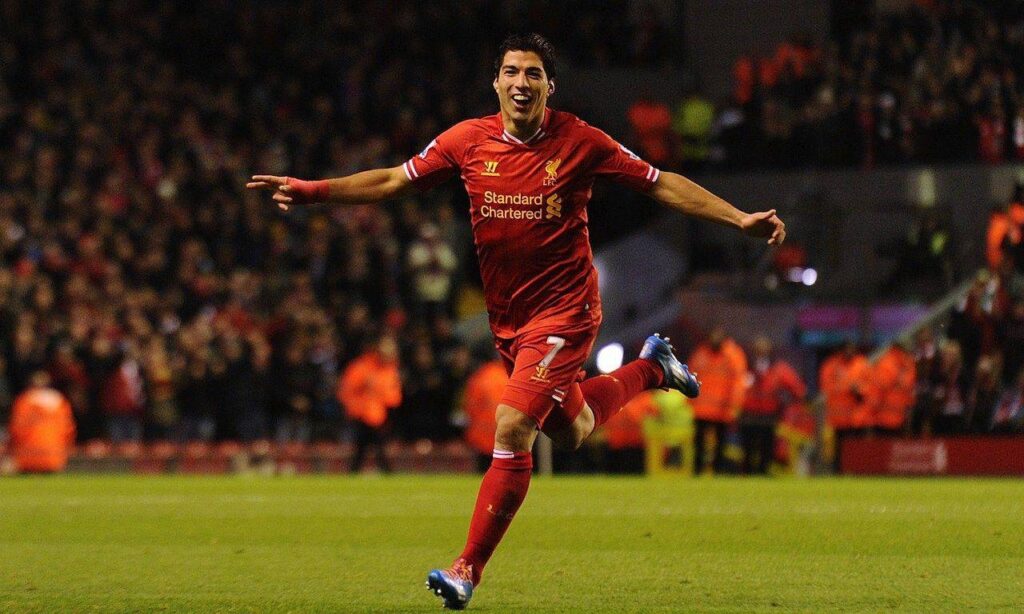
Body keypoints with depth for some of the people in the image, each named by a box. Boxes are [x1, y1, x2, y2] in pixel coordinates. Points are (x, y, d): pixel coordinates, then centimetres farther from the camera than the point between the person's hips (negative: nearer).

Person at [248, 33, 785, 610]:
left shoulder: (579, 142, -11)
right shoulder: (469, 140, -3)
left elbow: (661, 184, -5)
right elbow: (393, 181, 4)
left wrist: (741, 218, -10)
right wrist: (308, 190, -6)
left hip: (563, 312, -5)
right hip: (507, 317, 5)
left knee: (513, 429, -18)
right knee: (570, 430, 21)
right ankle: (650, 368, 48)